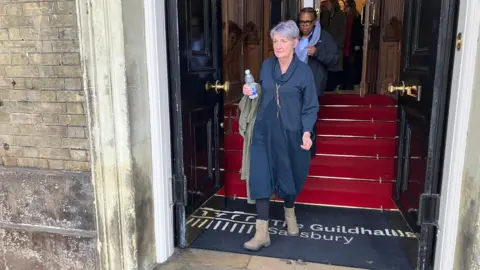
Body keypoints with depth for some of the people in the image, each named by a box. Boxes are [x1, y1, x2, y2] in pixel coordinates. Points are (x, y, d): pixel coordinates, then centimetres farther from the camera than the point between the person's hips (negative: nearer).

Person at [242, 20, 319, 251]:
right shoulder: (266, 65, 4)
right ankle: (262, 232, 0)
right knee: (261, 178, -5)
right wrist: (250, 92, -2)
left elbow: (311, 107, -5)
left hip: (290, 134, -2)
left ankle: (289, 213, 44)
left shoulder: (304, 71, -7)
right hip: (264, 131, 2)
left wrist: (307, 132, -19)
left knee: (290, 176, 14)